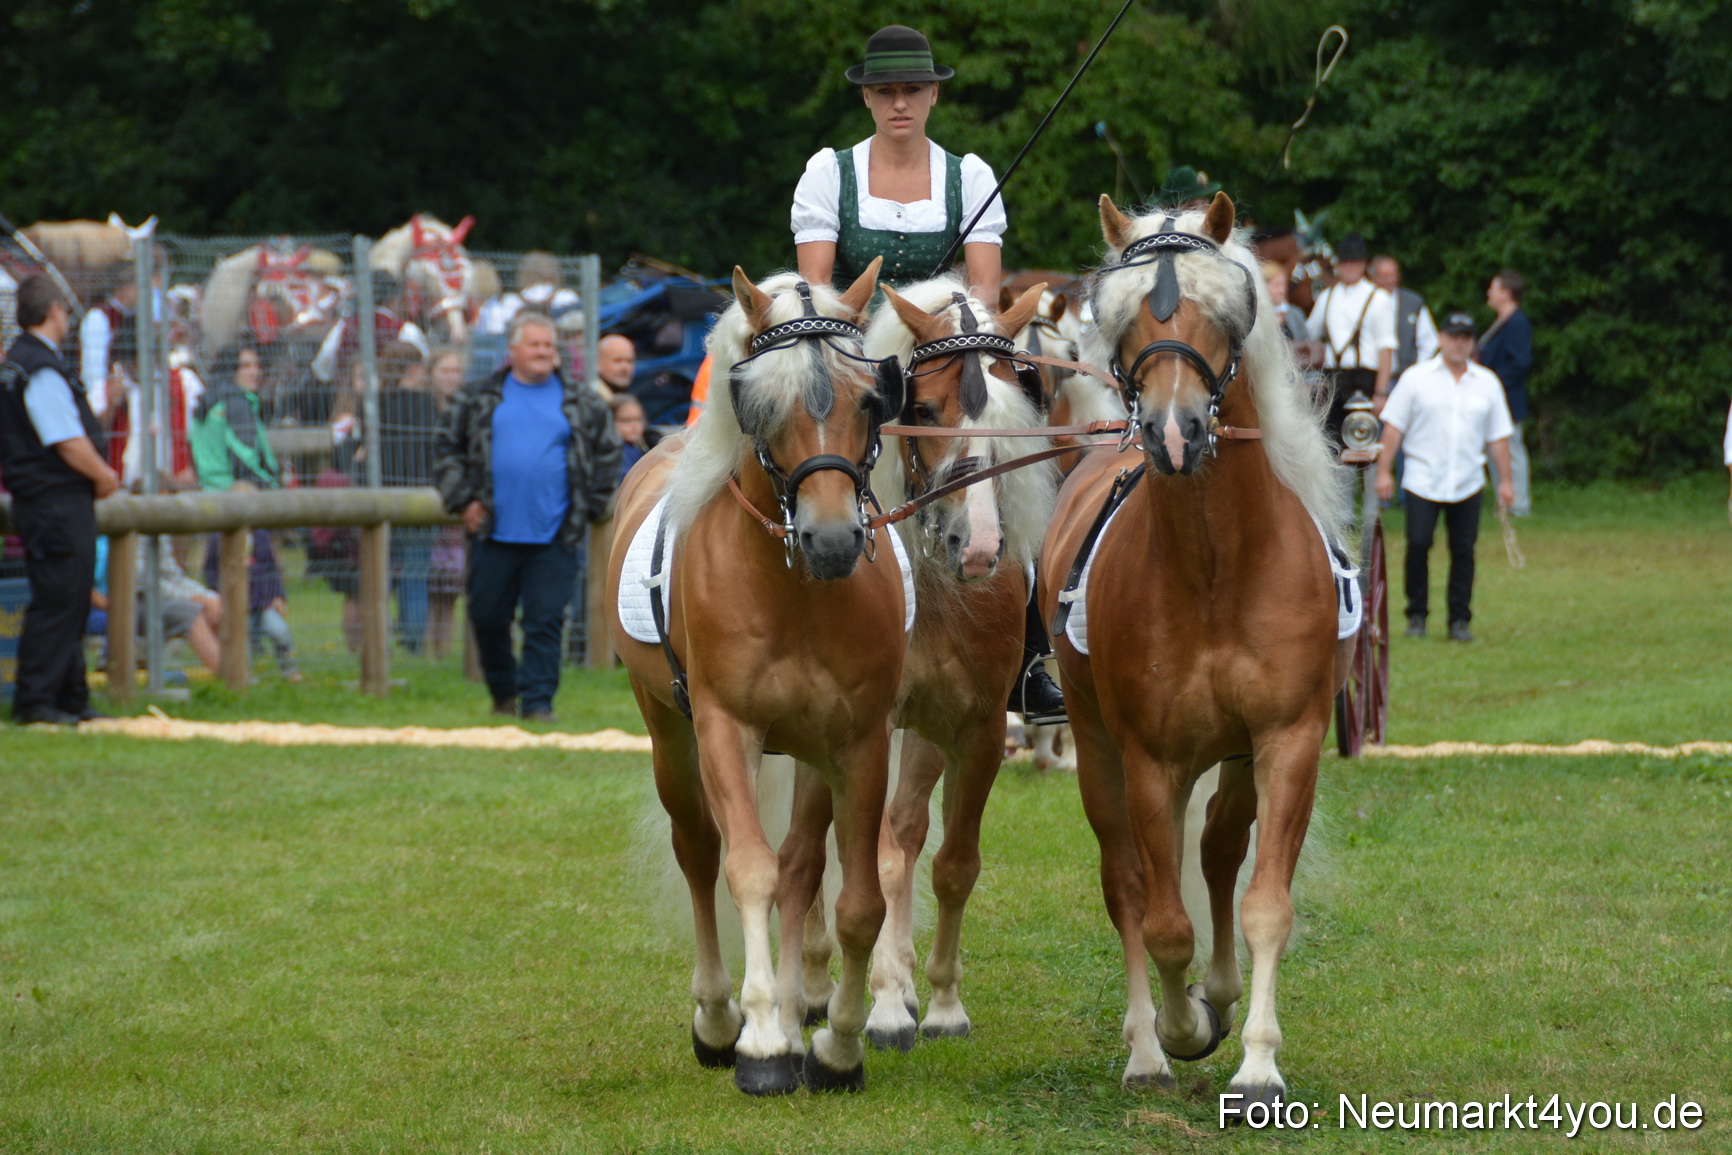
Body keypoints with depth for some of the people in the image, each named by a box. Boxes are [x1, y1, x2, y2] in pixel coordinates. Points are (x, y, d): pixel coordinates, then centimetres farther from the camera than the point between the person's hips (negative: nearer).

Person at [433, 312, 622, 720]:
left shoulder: (583, 405, 8)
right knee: (488, 618, 5)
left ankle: (538, 700, 1)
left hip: (553, 535, -1)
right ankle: (503, 693, 23)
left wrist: (591, 506, 8)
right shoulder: (479, 399, 8)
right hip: (494, 533, 1)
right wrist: (463, 499, 3)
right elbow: (447, 448, 12)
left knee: (545, 622, -4)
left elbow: (607, 454, 16)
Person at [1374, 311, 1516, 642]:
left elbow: (1498, 435, 12)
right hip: (1422, 479, -2)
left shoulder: (1487, 383, 11)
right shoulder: (1416, 378, 3)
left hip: (1468, 484, 2)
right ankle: (1416, 615, 4)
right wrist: (1384, 471, -4)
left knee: (1463, 550, 0)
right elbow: (1393, 426, 2)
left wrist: (1505, 480, 7)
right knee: (1418, 544, -9)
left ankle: (1460, 621, 7)